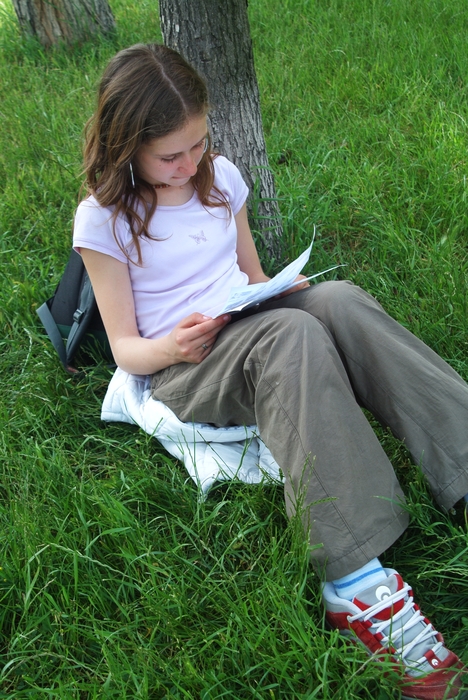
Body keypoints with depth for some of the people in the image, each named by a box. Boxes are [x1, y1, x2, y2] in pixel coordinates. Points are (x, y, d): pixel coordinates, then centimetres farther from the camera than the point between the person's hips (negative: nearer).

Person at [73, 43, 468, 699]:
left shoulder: (220, 175, 10)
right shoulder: (104, 219, -3)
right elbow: (124, 345, -2)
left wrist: (280, 288, -4)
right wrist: (170, 347, -24)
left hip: (257, 334, 5)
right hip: (182, 374, -4)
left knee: (338, 298, -29)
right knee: (290, 332, -37)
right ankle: (354, 583, -43)